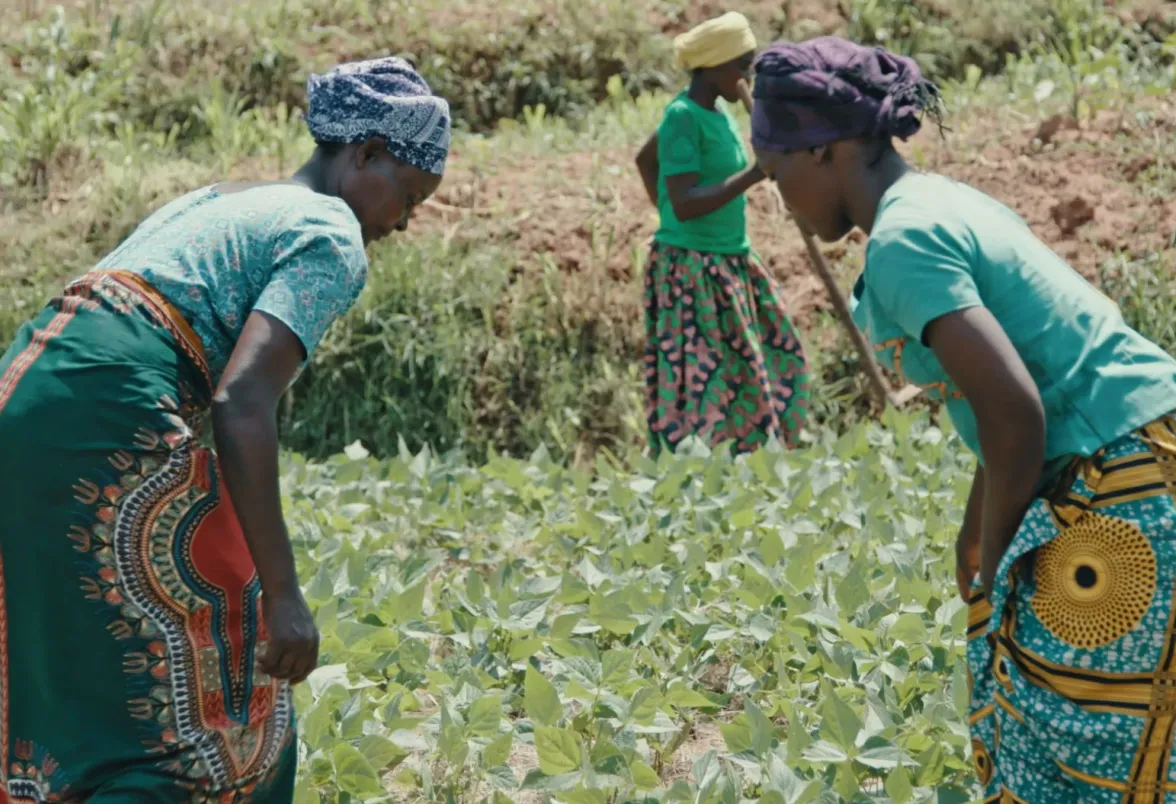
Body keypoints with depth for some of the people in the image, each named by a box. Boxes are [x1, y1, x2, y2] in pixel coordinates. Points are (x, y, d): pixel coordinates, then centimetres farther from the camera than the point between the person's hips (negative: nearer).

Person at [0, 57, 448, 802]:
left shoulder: (218, 200, 27)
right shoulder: (333, 238, 0)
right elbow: (242, 403, -15)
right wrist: (283, 593, -15)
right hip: (106, 425, -9)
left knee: (74, 689, 18)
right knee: (203, 688, 2)